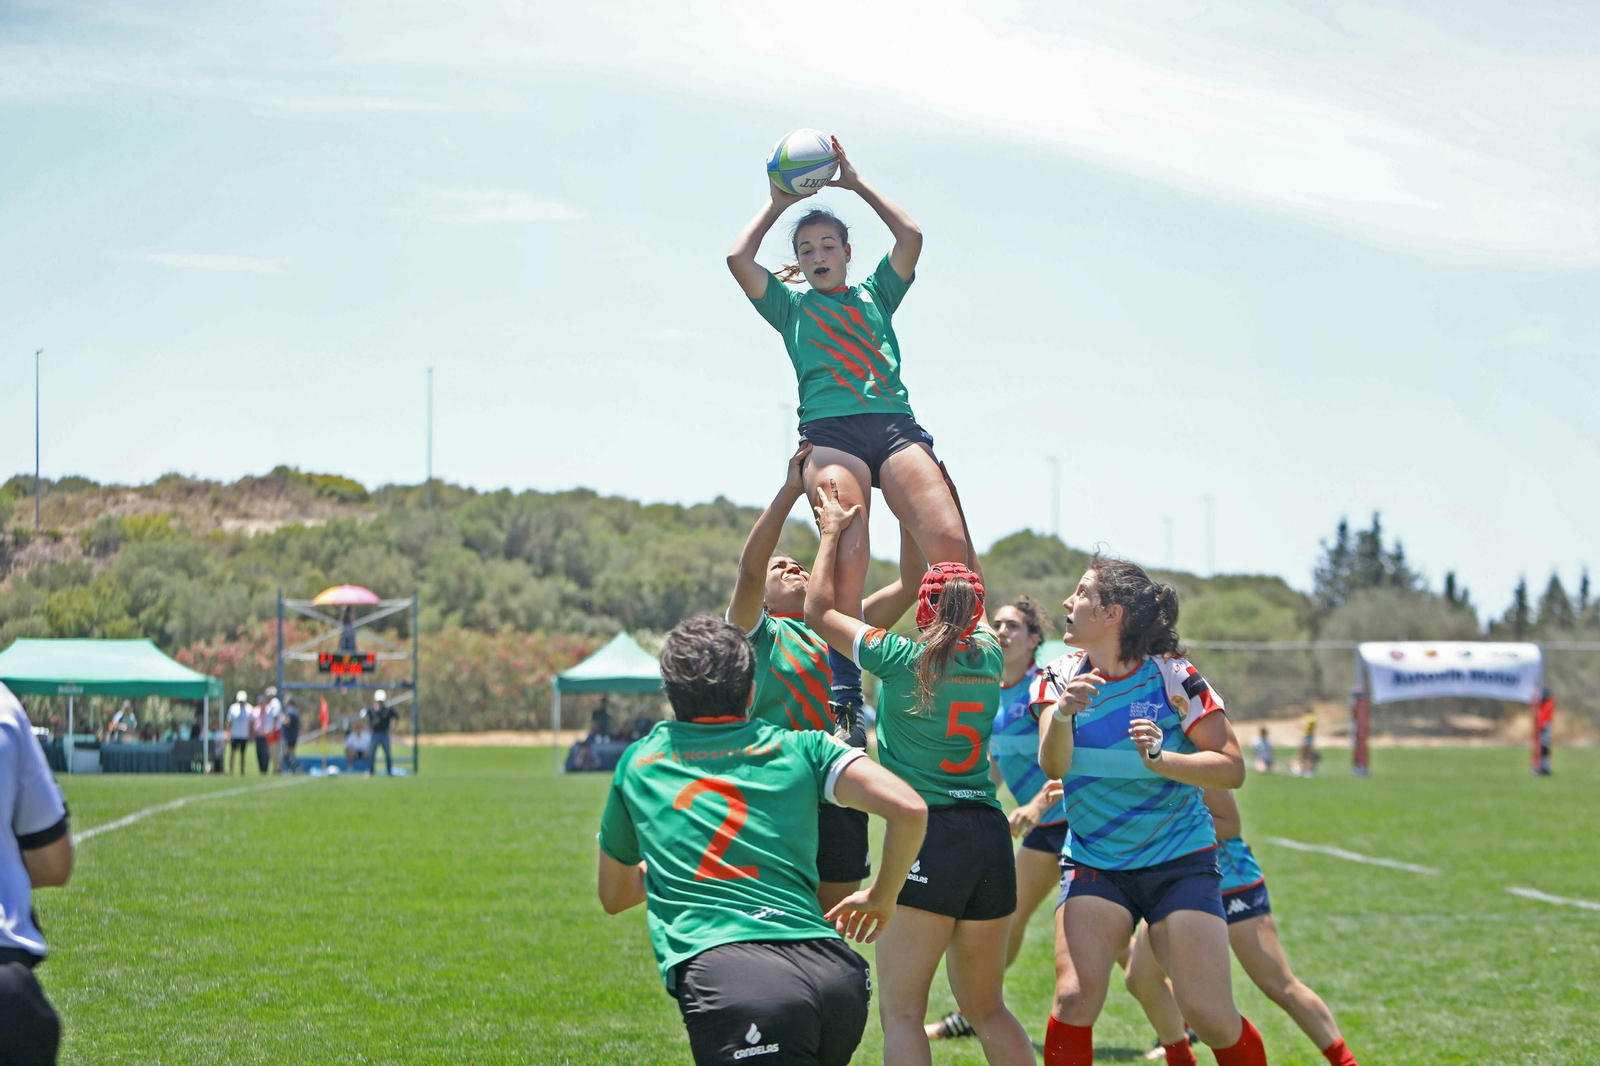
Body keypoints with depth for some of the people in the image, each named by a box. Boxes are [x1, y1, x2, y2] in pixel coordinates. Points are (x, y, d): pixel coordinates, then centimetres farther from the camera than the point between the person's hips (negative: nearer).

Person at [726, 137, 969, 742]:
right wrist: (777, 204, 23)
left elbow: (911, 236, 15)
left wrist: (856, 183, 21)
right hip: (830, 431, -2)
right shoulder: (790, 305, 26)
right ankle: (843, 690, -30)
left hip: (895, 423, 2)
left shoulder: (875, 294, 28)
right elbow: (737, 259, 12)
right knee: (848, 550, -26)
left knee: (949, 543, -21)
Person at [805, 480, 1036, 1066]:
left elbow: (820, 610, 7)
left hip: (928, 837, -6)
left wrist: (832, 532, 19)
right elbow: (967, 596, 27)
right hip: (990, 836, 6)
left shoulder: (901, 659, -7)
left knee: (900, 1012, -5)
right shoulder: (988, 656, 7)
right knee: (987, 1009, 17)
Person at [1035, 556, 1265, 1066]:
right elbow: (1052, 765, -15)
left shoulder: (1172, 676, -10)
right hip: (1093, 863, 2)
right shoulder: (1061, 677, -1)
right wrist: (1062, 713, -34)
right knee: (1075, 997, -17)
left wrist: (1161, 759, -27)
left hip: (1179, 860, -2)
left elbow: (1232, 767, -11)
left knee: (1210, 1015, -10)